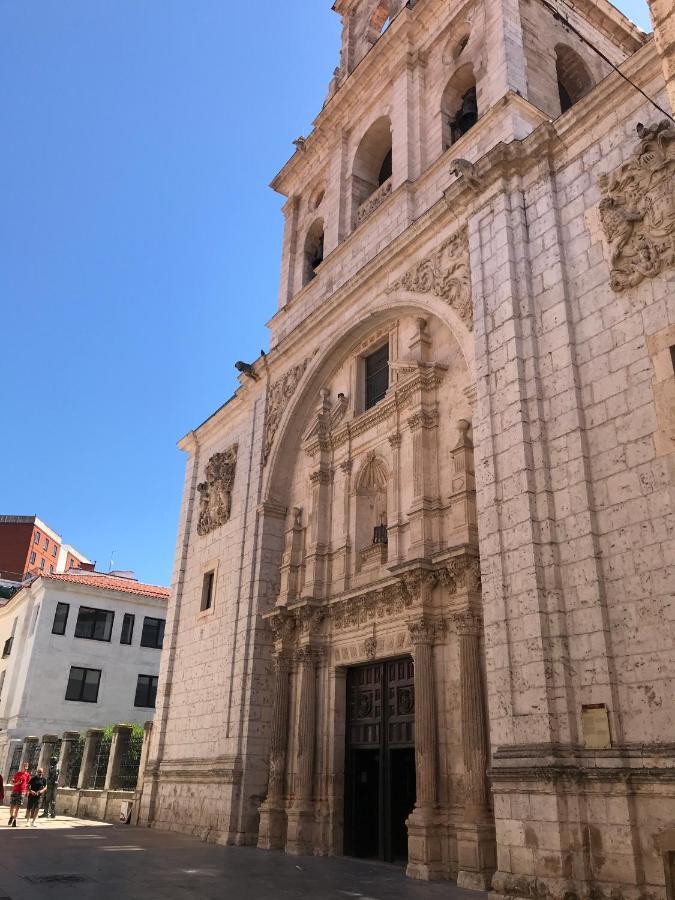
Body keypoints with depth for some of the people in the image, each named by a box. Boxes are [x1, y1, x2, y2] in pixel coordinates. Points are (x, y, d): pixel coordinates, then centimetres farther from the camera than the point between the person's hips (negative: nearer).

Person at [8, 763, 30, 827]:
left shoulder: (27, 775, 5)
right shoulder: (17, 773, 6)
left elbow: (28, 784, 11)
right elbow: (12, 783, 10)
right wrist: (16, 783, -11)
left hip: (22, 792, -1)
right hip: (14, 791, 1)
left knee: (17, 807, -2)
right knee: (12, 806, 2)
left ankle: (14, 820, 5)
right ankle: (11, 817, 26)